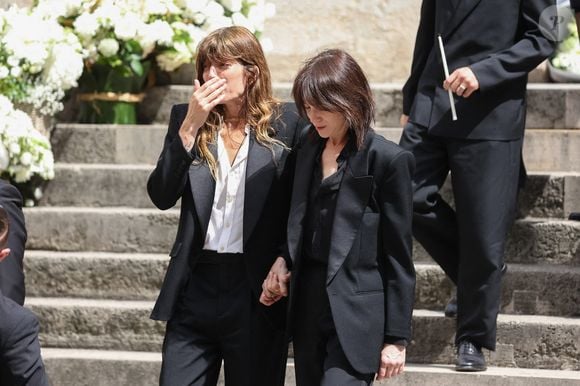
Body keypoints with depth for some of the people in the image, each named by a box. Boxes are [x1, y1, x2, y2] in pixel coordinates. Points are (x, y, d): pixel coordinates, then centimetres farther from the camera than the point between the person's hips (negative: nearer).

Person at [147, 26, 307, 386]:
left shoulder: (287, 122, 0)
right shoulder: (186, 118, 7)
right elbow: (161, 196, -3)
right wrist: (190, 126, -10)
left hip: (257, 289, -2)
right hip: (195, 285, 2)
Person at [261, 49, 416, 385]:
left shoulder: (387, 160, -10)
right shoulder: (309, 147, 10)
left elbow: (399, 255, -7)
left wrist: (397, 337, -8)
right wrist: (283, 261, 1)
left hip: (356, 313, -7)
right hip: (308, 305, 7)